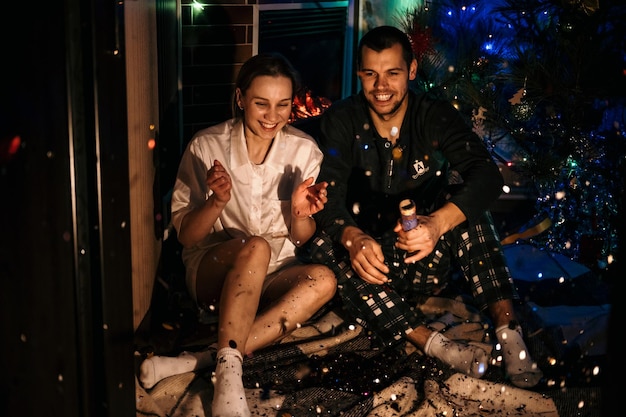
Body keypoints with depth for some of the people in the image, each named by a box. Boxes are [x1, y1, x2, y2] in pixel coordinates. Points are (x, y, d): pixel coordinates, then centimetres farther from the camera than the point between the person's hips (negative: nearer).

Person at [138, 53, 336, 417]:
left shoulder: (304, 150, -3)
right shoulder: (207, 146, -8)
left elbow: (301, 239, 2)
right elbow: (185, 236, -6)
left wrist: (301, 213, -21)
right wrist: (218, 201, -25)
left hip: (274, 277, 3)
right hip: (213, 271, -3)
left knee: (323, 280, -29)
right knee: (255, 248, -35)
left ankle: (202, 360, -32)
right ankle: (229, 373, -38)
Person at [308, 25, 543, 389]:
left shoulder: (436, 116, -7)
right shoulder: (342, 121, -6)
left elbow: (488, 175, -23)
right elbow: (328, 196, -16)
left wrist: (438, 222, -42)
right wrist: (353, 238, -39)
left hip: (427, 264, -1)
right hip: (371, 264, 1)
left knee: (458, 190, -25)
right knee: (323, 246, -29)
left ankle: (507, 328, -33)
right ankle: (434, 345, -38)